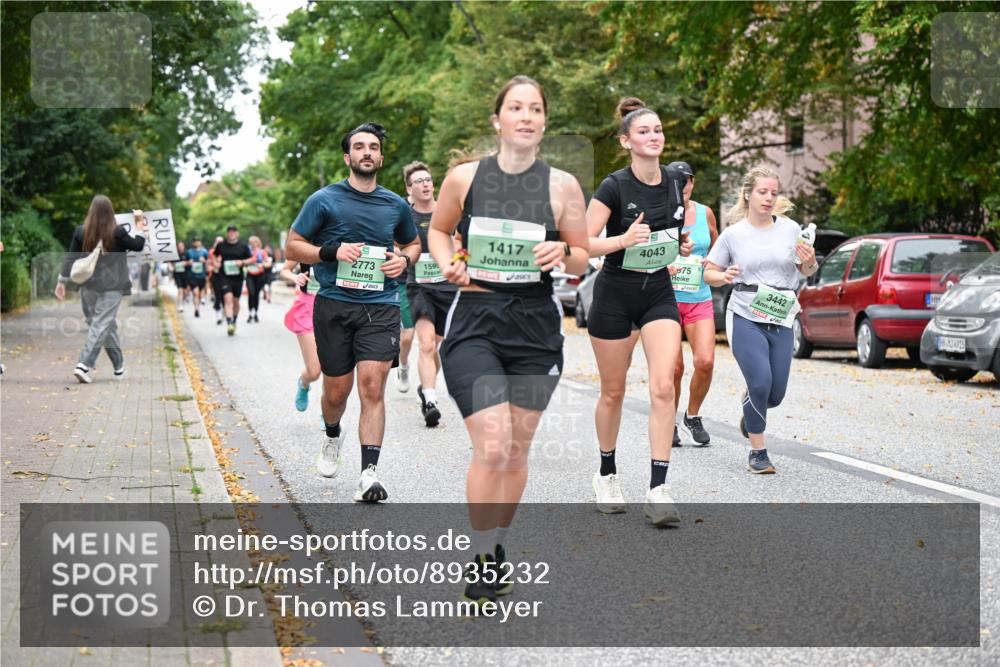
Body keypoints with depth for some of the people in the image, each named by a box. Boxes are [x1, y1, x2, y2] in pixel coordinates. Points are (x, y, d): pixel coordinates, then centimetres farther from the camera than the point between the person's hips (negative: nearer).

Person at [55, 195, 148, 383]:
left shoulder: (81, 232, 0)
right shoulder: (117, 232, -9)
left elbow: (70, 258, 2)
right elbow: (138, 246, 2)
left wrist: (62, 281, 8)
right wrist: (141, 226, 12)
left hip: (88, 285, 4)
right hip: (111, 287, -4)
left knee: (109, 325, 16)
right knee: (101, 325, -5)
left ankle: (119, 366, 25)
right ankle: (84, 366, -18)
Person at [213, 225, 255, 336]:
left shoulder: (243, 246, 2)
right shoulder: (221, 245, 3)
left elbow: (253, 259, 5)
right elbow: (215, 256, 20)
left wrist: (242, 262, -12)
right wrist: (216, 263, 1)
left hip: (238, 277, 1)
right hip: (224, 276, -1)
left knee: (236, 301, 11)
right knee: (228, 298, -17)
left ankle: (234, 322, 32)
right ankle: (229, 323, -25)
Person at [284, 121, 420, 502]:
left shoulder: (396, 205, 11)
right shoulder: (324, 200, 2)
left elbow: (413, 243, 27)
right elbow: (292, 247, 3)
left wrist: (404, 260, 4)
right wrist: (332, 251, -13)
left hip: (381, 306, 1)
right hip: (334, 304, -1)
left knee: (372, 386, -13)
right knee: (337, 390, 7)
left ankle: (369, 474, -14)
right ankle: (332, 436, 42)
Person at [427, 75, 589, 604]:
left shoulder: (562, 185, 1)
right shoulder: (464, 177, 0)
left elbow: (583, 260, 9)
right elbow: (437, 229, 17)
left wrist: (562, 253, -12)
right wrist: (448, 263, -2)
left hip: (536, 326, 2)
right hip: (475, 322, -2)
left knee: (517, 449, 9)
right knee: (492, 446, -14)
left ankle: (496, 547, 29)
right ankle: (478, 562, 1)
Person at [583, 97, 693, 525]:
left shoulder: (675, 183, 1)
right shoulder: (614, 187, -14)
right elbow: (582, 244, -15)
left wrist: (682, 246, 2)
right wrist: (624, 240, -30)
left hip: (659, 293, 3)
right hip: (615, 296, -3)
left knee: (663, 387, -12)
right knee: (613, 392, 8)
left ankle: (657, 491, -11)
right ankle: (607, 475, 29)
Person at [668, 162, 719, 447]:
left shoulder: (705, 213, 8)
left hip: (699, 299, 3)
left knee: (705, 362, -11)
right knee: (674, 367, -5)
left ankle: (692, 416, 13)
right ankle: (669, 423, 16)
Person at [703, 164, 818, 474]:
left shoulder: (790, 228, 3)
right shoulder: (733, 233, -1)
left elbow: (807, 271, 14)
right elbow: (709, 272, 7)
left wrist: (810, 262, -9)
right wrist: (724, 276, -15)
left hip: (781, 321, 3)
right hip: (745, 318, -3)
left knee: (775, 394, 3)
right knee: (761, 383, -19)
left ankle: (749, 409, 41)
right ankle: (757, 453, -2)